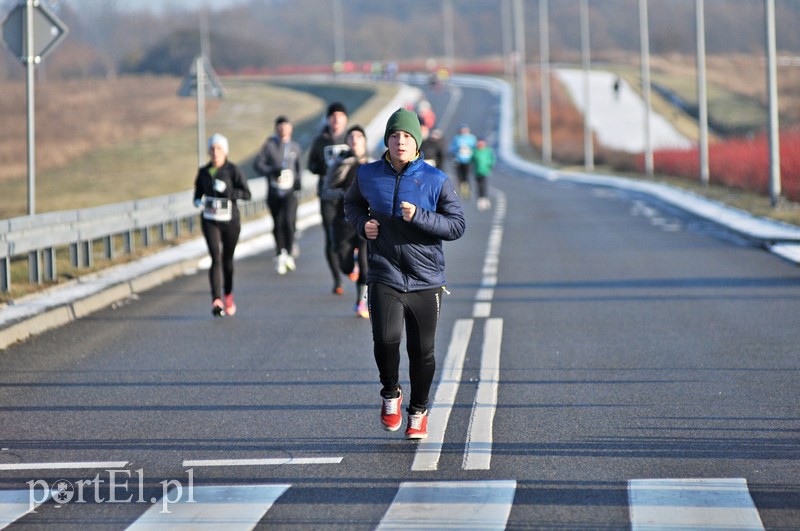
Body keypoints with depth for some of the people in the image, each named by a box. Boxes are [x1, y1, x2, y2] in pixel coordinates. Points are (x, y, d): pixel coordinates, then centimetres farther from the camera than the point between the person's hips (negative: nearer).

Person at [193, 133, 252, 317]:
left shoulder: (232, 170, -6)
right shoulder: (203, 172, 5)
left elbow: (246, 193, -12)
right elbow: (198, 190, 21)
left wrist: (226, 191, -24)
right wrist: (198, 201, 0)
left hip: (230, 221, -1)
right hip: (210, 221, 1)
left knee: (227, 259, 12)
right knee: (216, 258, -14)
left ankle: (228, 295, 35)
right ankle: (216, 301, -22)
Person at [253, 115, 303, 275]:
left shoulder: (295, 147, 7)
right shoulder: (269, 145, -2)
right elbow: (257, 164, -4)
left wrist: (298, 180, 3)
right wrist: (271, 171, -19)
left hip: (290, 191, 0)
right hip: (274, 191, 0)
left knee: (288, 221, -17)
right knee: (277, 225, 7)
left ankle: (288, 254, -4)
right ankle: (280, 256, 23)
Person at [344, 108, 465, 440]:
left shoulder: (436, 181, -4)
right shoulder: (368, 176, 2)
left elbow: (457, 225, -5)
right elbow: (352, 203, 24)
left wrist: (418, 216, -19)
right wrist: (362, 223, 2)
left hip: (426, 281, 0)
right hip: (384, 278, 0)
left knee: (422, 351, 5)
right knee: (386, 339, -20)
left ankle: (418, 412, 29)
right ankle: (390, 394, 9)